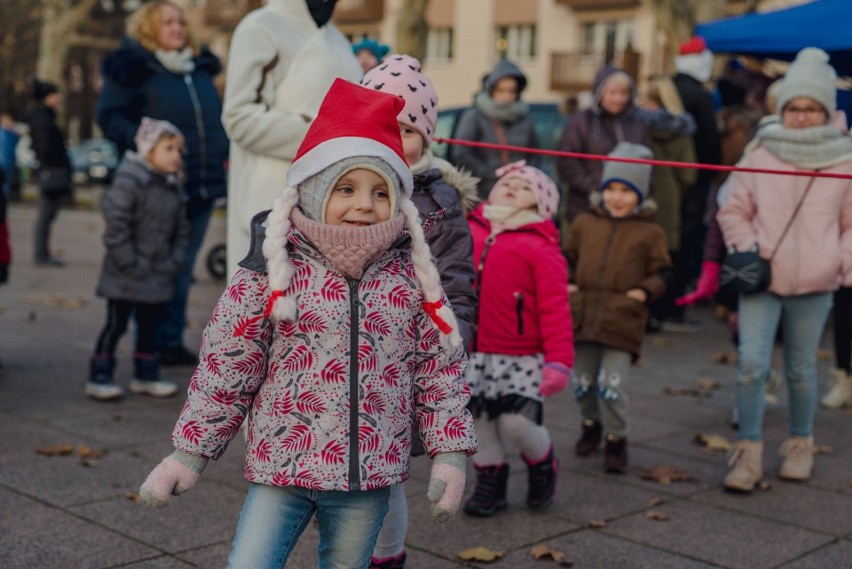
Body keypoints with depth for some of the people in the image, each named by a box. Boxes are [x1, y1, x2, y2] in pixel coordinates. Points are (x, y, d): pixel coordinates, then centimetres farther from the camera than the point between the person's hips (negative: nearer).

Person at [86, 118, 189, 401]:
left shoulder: (173, 187, 8)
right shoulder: (128, 182, -17)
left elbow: (181, 228, 15)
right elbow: (116, 226, -20)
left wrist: (175, 260, 5)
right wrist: (131, 264, -19)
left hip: (159, 275, 7)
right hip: (126, 277, -7)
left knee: (150, 324, 15)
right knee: (116, 324, -1)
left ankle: (146, 375, 27)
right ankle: (98, 377, 9)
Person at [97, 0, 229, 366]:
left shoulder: (201, 68, 18)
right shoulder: (132, 68, -1)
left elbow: (216, 118, 26)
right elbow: (110, 118, -6)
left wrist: (225, 151, 10)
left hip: (202, 185, 6)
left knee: (182, 268, 11)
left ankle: (172, 342, 19)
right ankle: (150, 345, 8)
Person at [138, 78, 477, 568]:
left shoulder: (412, 277, -1)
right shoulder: (271, 273, -8)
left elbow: (442, 370, 5)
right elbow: (225, 371, -2)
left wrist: (451, 453, 1)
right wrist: (189, 454, 1)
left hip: (369, 478, 2)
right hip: (281, 468, -2)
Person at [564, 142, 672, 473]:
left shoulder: (650, 233, 1)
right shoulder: (584, 223, 9)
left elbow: (662, 272, 4)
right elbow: (567, 257, 20)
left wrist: (645, 291, -12)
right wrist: (566, 282, 4)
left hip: (622, 319, -3)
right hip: (582, 315, 4)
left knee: (611, 384, -7)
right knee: (582, 381, 14)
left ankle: (616, 438, 13)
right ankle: (591, 424, 39)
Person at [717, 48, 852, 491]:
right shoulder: (760, 156, 1)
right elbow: (733, 212, 10)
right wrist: (746, 248, -4)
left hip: (814, 286, 1)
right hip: (762, 279, -1)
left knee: (801, 370, 13)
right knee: (751, 363, -11)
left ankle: (800, 443, 33)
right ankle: (748, 450, 2)